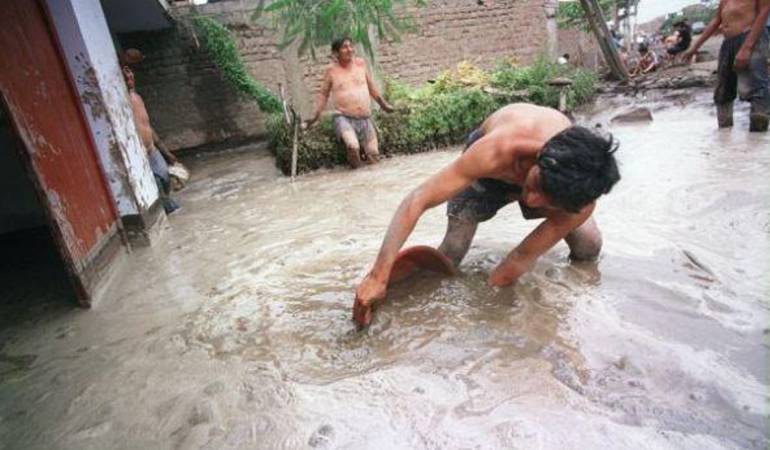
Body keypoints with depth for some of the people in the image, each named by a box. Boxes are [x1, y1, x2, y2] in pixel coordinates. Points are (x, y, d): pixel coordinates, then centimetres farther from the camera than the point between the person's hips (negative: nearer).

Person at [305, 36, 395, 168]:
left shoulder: (360, 63, 7)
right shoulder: (331, 70, 0)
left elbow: (371, 86, 20)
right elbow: (323, 94, 9)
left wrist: (383, 104, 25)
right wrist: (316, 116, 5)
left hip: (365, 119, 4)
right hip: (344, 118, -3)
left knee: (373, 158, -1)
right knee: (353, 147, -31)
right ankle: (355, 168, -3)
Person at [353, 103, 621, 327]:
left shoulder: (583, 201, -37)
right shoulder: (497, 149, -47)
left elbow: (522, 260, -31)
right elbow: (417, 200, -45)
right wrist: (378, 276, -50)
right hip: (490, 164, -1)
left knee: (588, 249, -8)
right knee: (449, 257, -13)